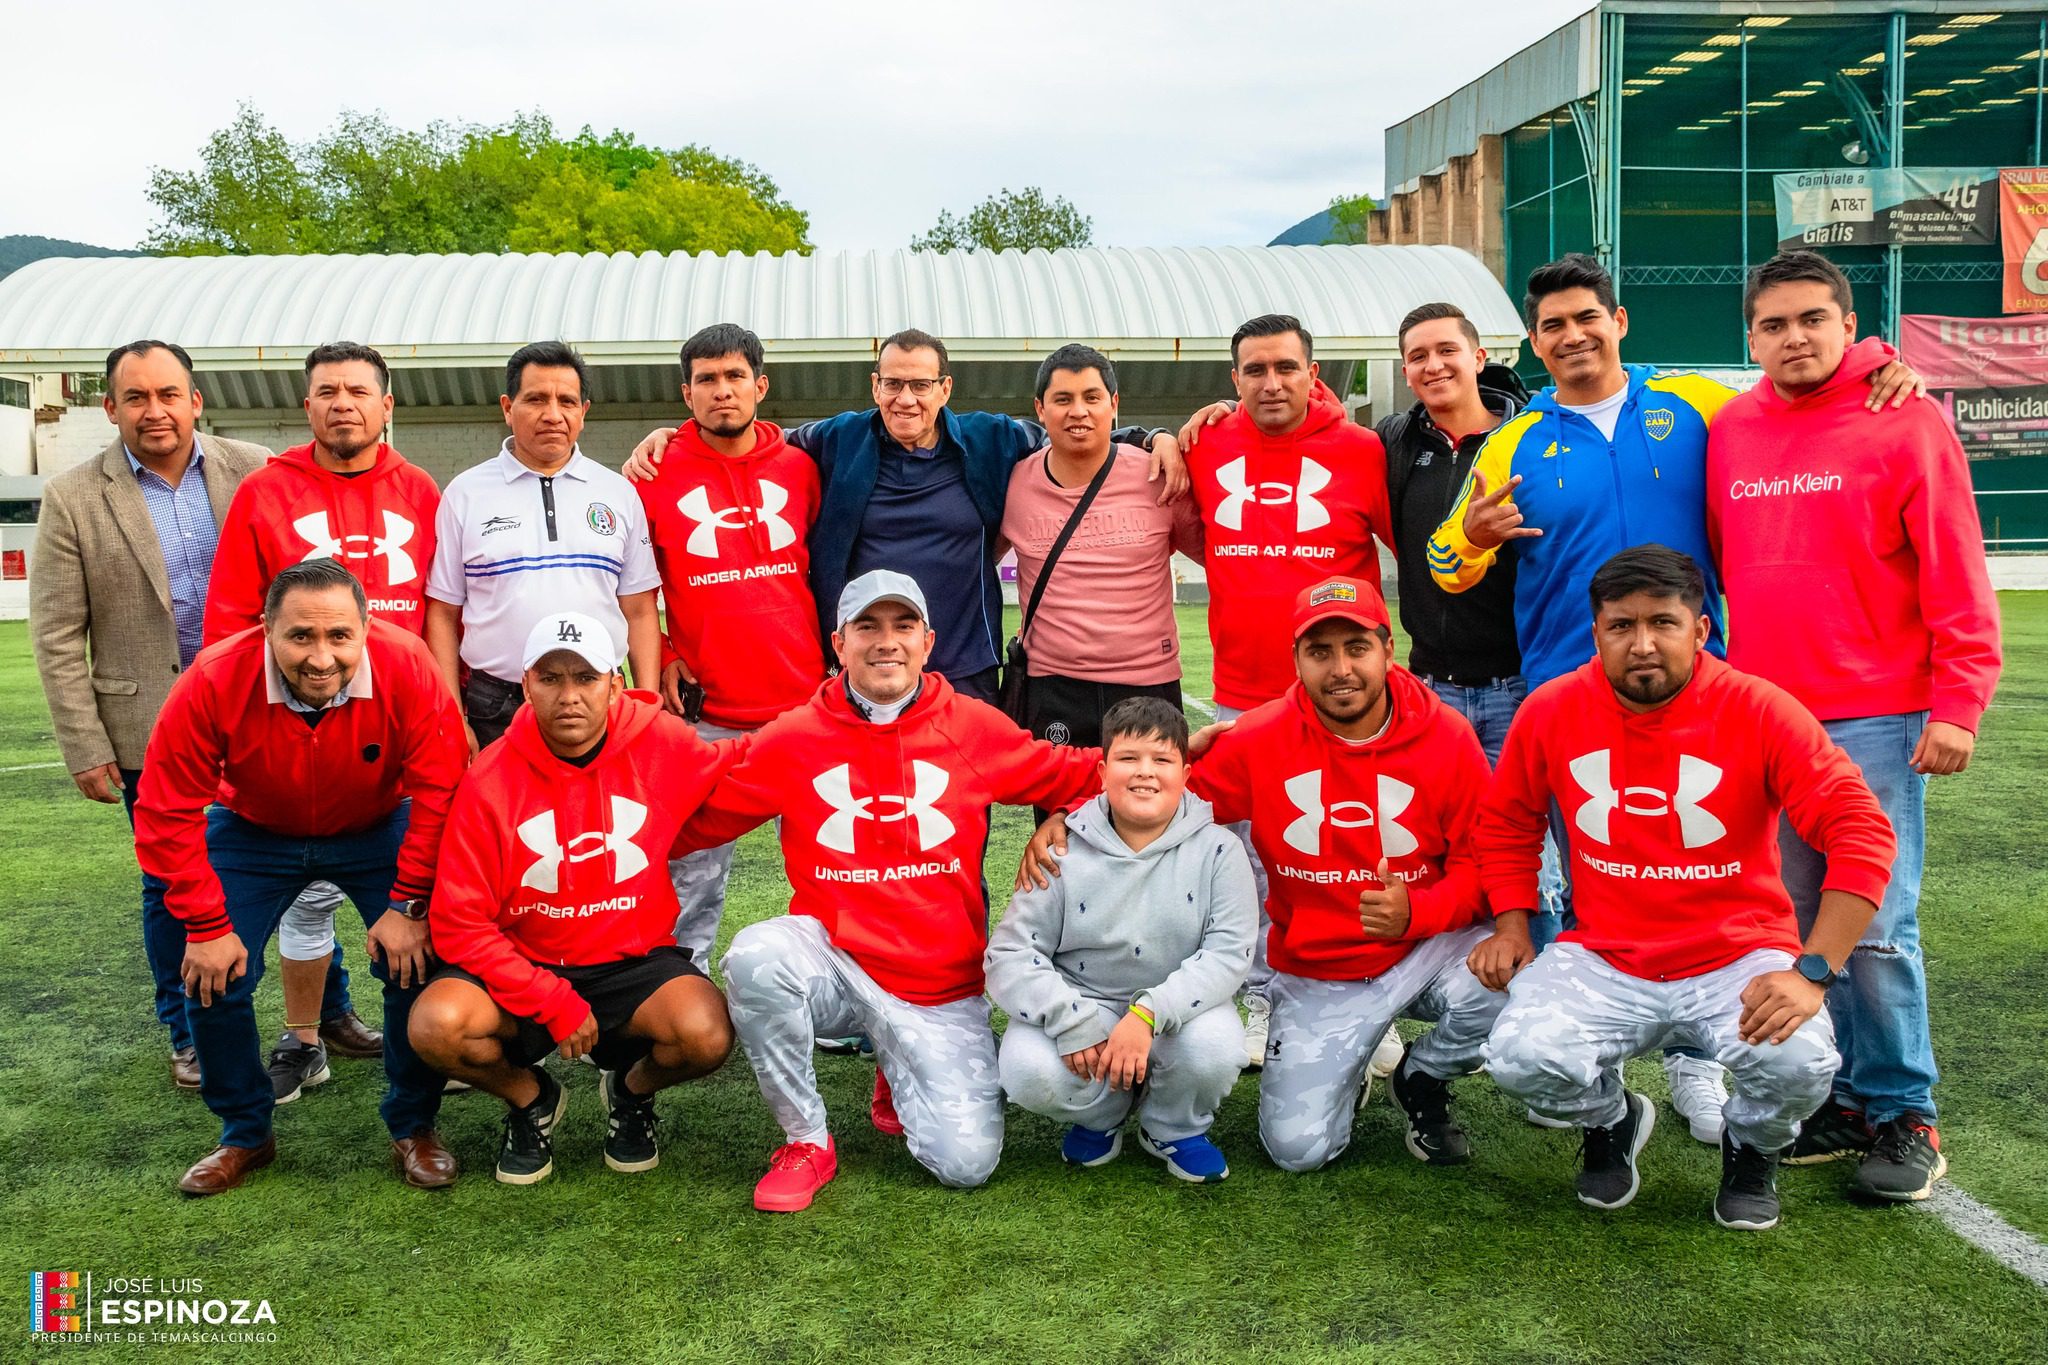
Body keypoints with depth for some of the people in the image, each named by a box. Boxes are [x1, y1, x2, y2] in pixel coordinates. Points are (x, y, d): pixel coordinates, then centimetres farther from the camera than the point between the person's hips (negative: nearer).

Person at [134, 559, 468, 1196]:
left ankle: (414, 1129, 8)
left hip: (378, 829, -1)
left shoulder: (406, 667, -33)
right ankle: (245, 1135, 16)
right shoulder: (214, 681, -31)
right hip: (254, 833, 1)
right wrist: (206, 926, -21)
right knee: (213, 976, -9)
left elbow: (441, 791, -26)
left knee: (416, 964, -16)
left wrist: (408, 905, -25)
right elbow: (166, 813, -22)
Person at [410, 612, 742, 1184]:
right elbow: (459, 923, -12)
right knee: (436, 1026, -28)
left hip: (635, 962, 0)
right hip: (521, 967, 0)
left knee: (708, 1034, -29)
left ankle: (631, 1090, 11)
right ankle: (530, 1098, 9)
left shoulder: (664, 746, -9)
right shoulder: (490, 779, -12)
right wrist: (555, 1004, -17)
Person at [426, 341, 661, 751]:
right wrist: (453, 720, -2)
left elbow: (640, 613, 9)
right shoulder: (466, 494, 6)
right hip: (494, 716, -1)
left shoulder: (619, 494, 9)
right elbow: (442, 614, 6)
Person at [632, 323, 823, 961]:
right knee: (695, 867, 4)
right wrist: (658, 659, 0)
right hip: (705, 712, -2)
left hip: (806, 704, 2)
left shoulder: (800, 468, 8)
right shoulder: (655, 476, 1)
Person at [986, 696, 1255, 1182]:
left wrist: (1149, 1014, -31)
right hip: (1079, 1004, 0)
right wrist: (1072, 1022, -25)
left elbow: (1229, 952, -18)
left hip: (1176, 1011, 0)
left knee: (1217, 1046, -32)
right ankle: (1101, 1115, 9)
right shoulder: (1064, 851, -8)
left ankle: (1174, 1128, 5)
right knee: (1027, 1071, -29)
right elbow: (1009, 954, -10)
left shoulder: (1217, 850, -8)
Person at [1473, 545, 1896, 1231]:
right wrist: (1511, 927, 2)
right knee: (1522, 1060, -25)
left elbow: (1862, 833, -17)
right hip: (1601, 962, 2)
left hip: (1739, 960, -1)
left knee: (1798, 1063, -31)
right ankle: (1612, 1119, 16)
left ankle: (1752, 1150, 11)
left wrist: (1813, 972, -25)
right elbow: (1506, 826, 14)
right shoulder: (1551, 711, -4)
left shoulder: (1757, 710, -12)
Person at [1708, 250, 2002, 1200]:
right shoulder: (1728, 432, 10)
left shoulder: (1905, 419, -3)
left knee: (1875, 929, -4)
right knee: (1795, 926, 9)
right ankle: (1841, 1100, 22)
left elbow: (1956, 575, -6)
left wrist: (1956, 703, -11)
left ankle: (1901, 1115, 11)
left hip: (1875, 721, -4)